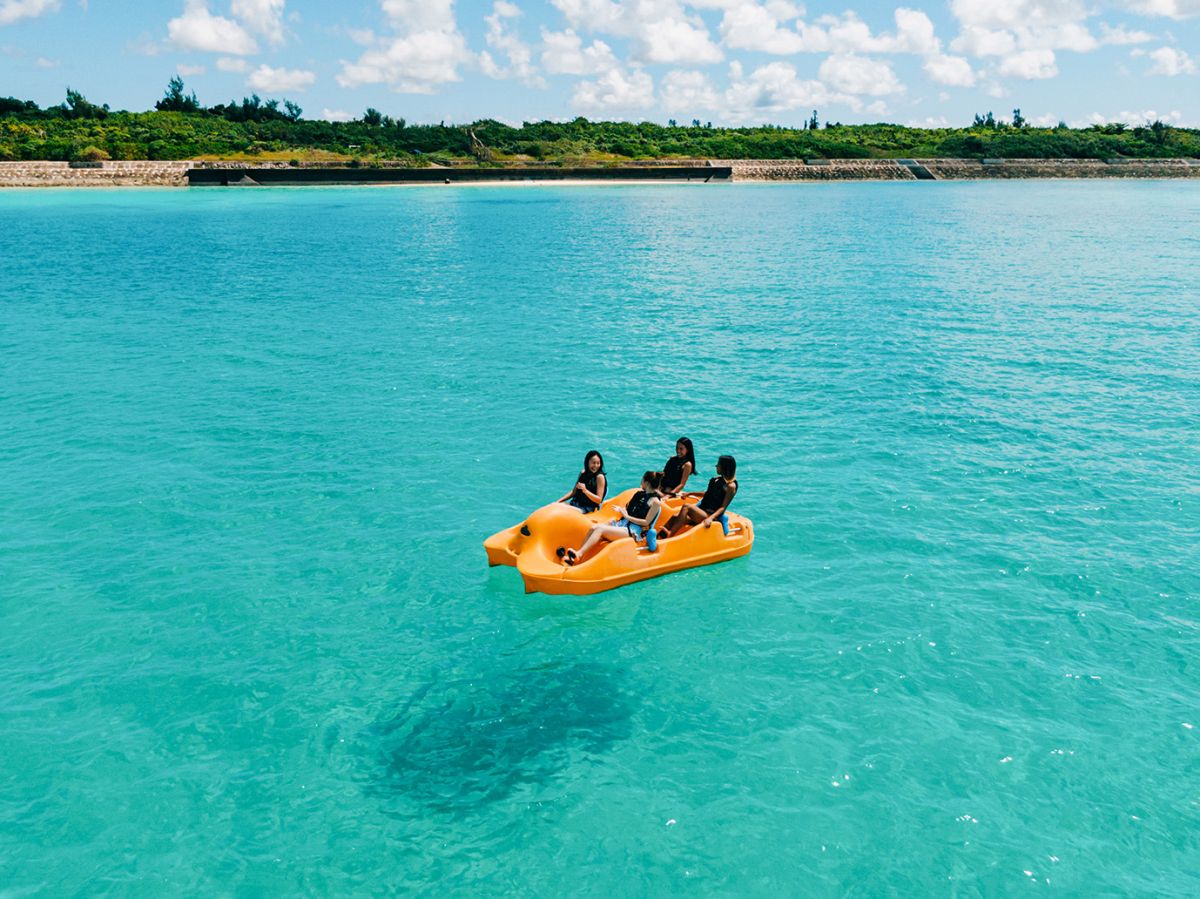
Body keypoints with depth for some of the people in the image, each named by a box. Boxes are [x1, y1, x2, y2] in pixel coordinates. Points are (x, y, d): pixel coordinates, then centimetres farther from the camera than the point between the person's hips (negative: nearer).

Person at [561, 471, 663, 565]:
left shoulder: (655, 502, -5)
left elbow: (646, 522, -11)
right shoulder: (639, 494, 19)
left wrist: (627, 516, -9)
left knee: (600, 529, -27)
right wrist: (620, 510, 6)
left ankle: (578, 554, -34)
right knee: (593, 527, -18)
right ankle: (578, 555, -26)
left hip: (634, 530, -8)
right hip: (622, 523, 8)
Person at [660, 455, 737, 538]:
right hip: (701, 509, 8)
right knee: (675, 516, -16)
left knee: (687, 507, -30)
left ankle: (669, 534, -37)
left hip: (712, 515, -8)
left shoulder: (731, 486, -8)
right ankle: (659, 536, -29)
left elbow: (723, 507, -13)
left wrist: (710, 518, -27)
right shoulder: (717, 479, 15)